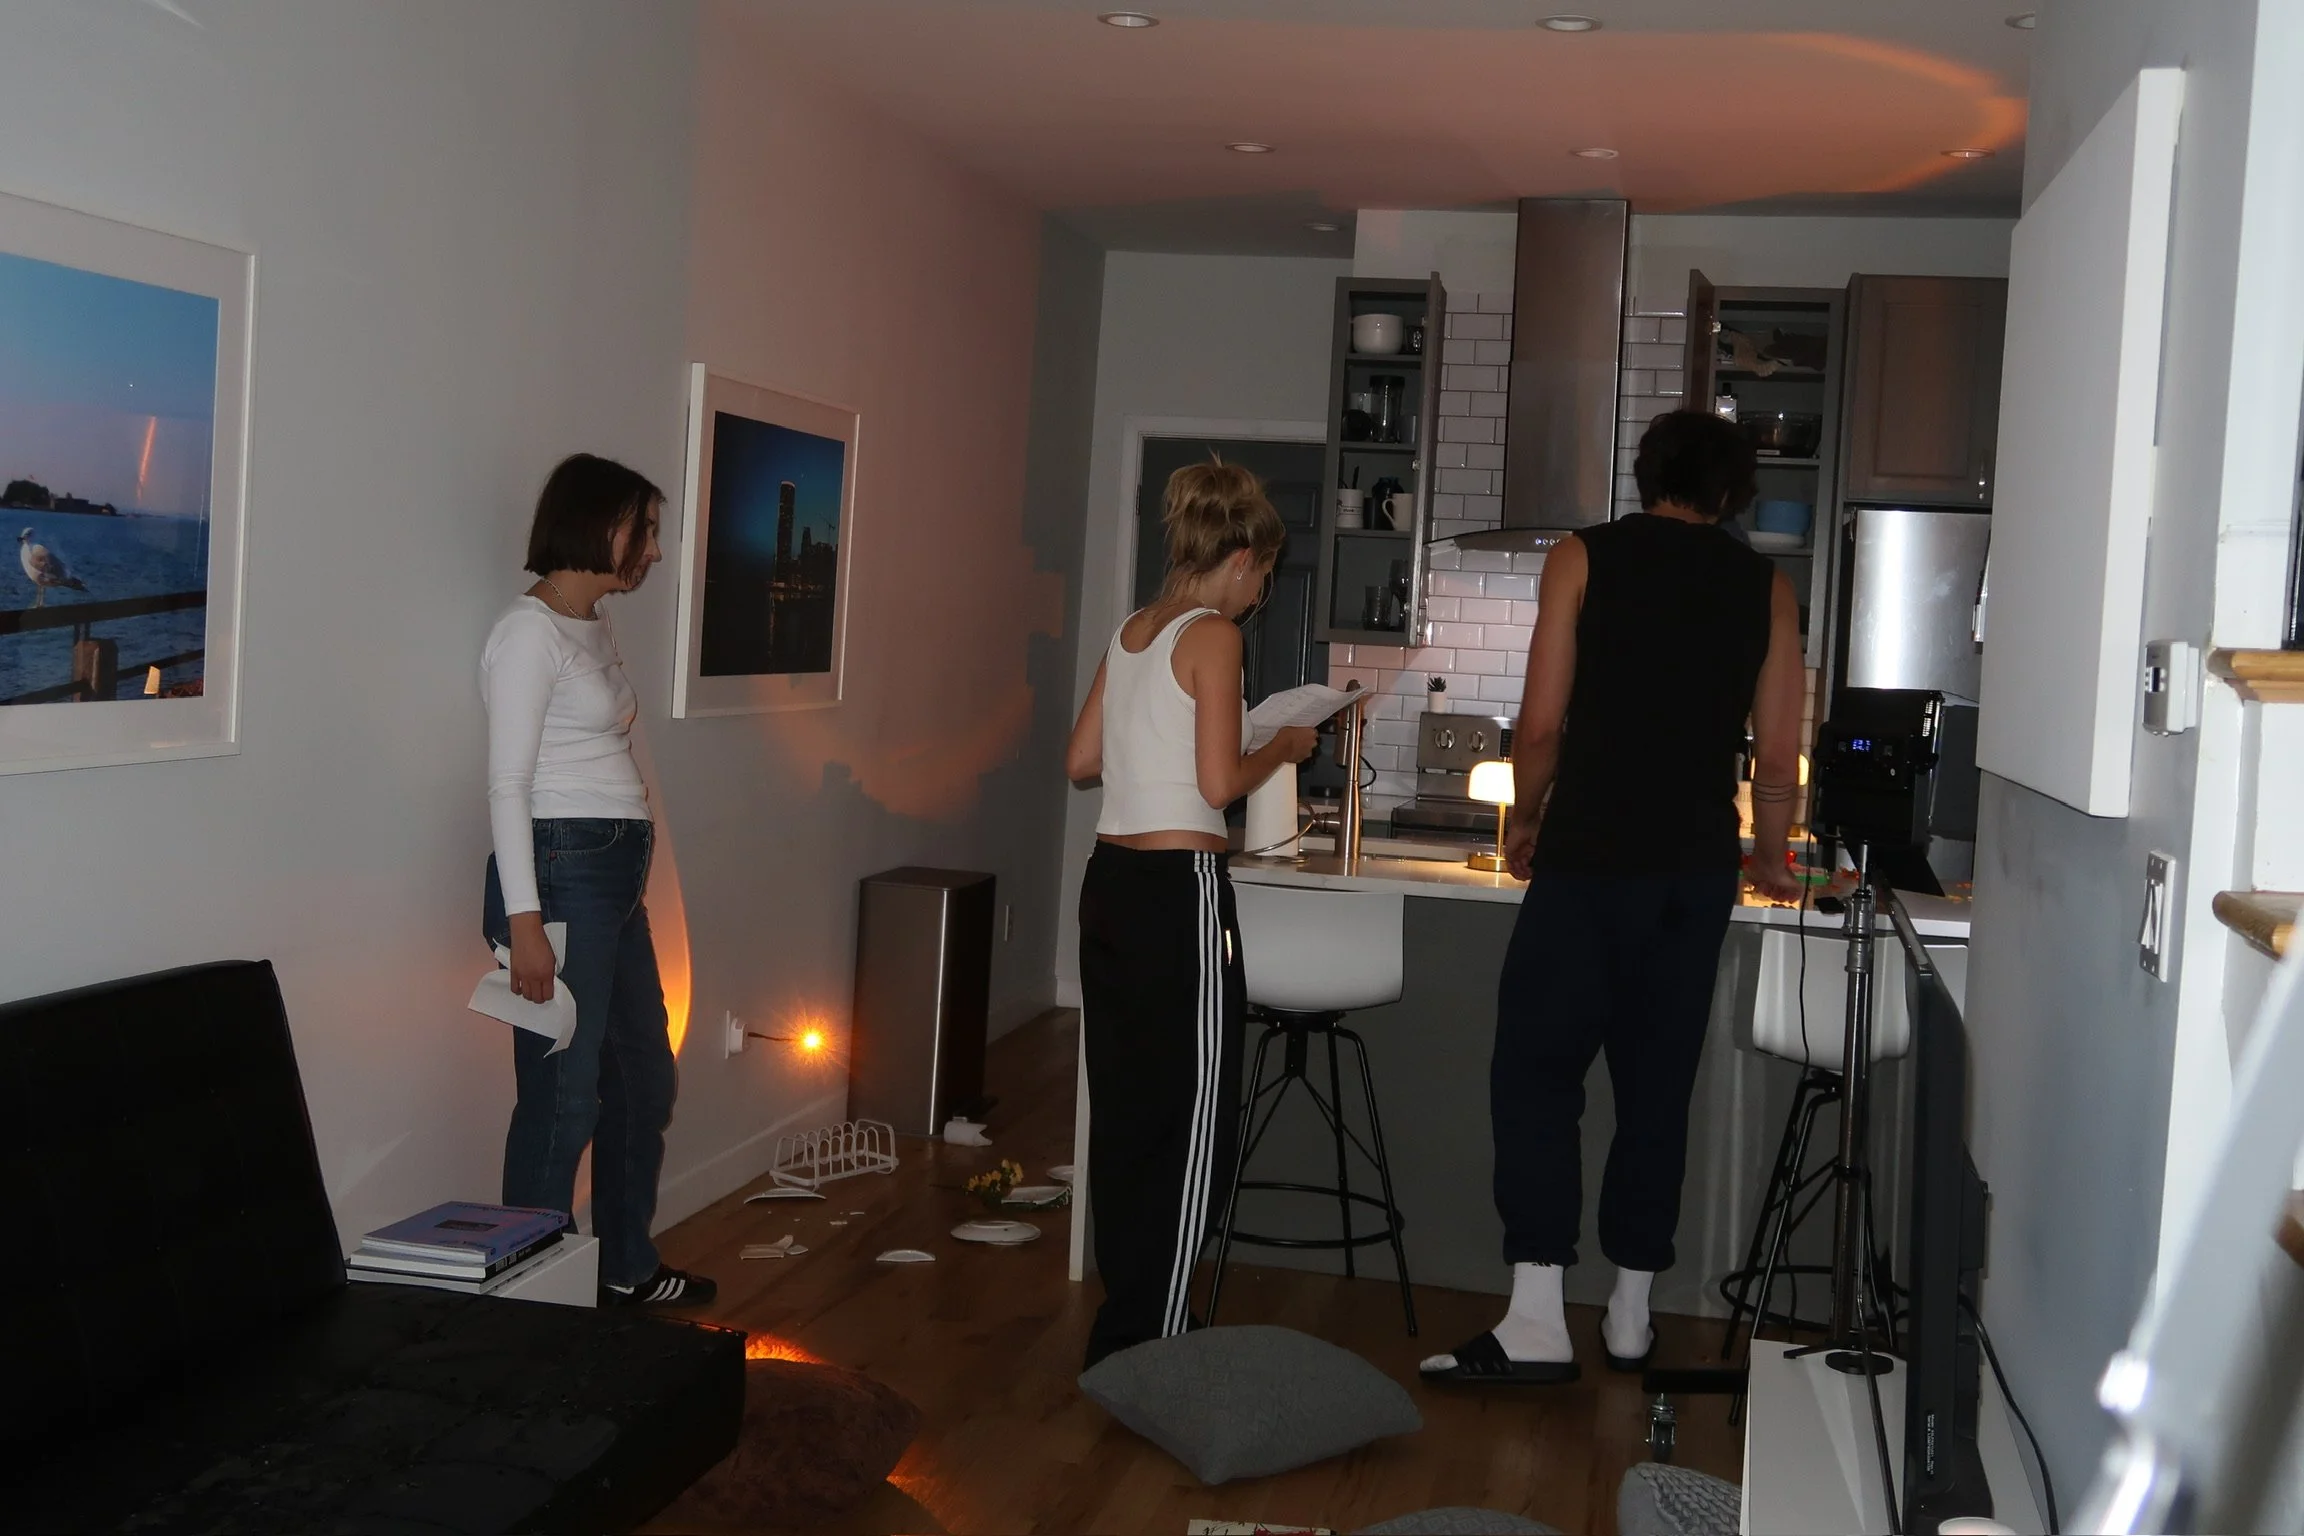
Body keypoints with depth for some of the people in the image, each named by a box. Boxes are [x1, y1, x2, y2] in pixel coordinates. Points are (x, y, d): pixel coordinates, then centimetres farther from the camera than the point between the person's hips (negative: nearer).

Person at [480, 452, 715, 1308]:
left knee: (644, 1078, 17)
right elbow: (507, 784, -16)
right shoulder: (530, 631, -11)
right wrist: (523, 921, -21)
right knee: (563, 1094, -3)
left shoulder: (594, 628, 15)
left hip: (617, 877, 10)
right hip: (560, 869, -10)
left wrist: (631, 876, 17)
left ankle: (627, 1268, 31)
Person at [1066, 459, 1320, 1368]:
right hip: (1179, 888, -8)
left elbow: (1082, 762, 17)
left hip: (1111, 880, 8)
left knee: (1125, 1105, 14)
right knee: (1191, 1112, 1)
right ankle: (1152, 1338, 5)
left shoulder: (1130, 634, 13)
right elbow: (1219, 783, -14)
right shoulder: (1213, 636, -10)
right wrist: (1283, 749, 3)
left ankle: (1126, 1321, 24)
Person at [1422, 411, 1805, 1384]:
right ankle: (1630, 1313, 17)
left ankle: (1536, 1321, -8)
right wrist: (1769, 861, 24)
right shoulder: (1766, 588, 9)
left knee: (1536, 1075, 0)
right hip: (1700, 874, 3)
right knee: (1656, 1091, 11)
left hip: (1589, 864, -3)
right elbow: (1778, 762, 7)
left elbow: (1542, 727, -2)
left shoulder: (1583, 559, 2)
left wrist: (1527, 823, 15)